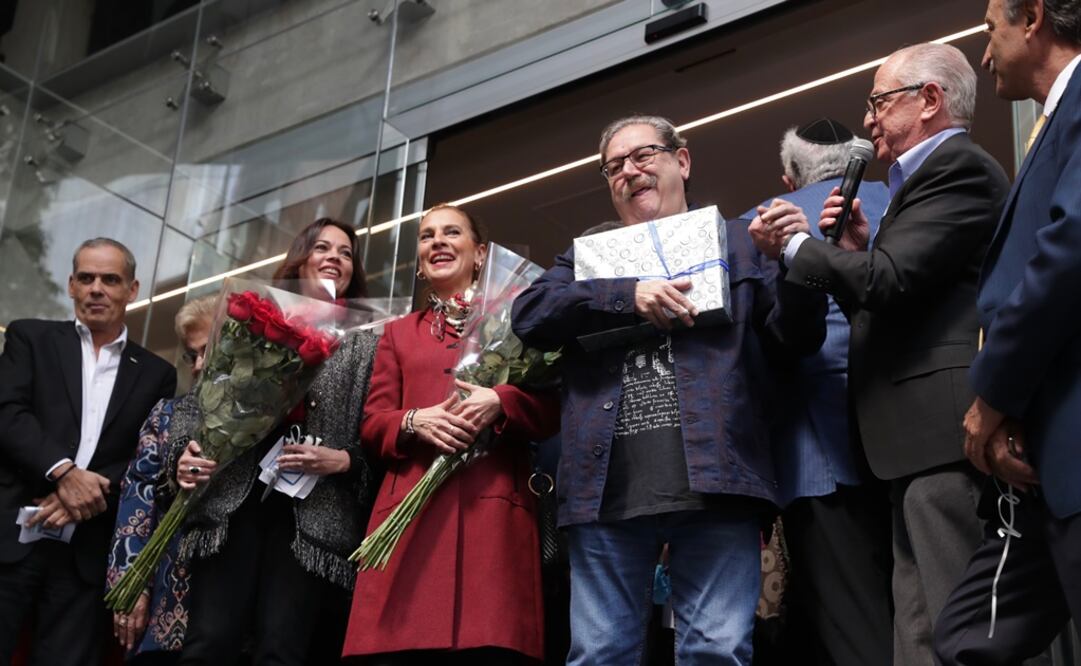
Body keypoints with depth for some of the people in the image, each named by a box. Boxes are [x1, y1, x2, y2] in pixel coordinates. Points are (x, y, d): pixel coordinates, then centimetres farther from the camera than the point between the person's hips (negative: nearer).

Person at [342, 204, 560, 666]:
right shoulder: (398, 333, 24)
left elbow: (553, 408, 8)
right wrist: (416, 421, -7)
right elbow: (372, 424, 15)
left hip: (493, 508, -2)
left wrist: (499, 402, -12)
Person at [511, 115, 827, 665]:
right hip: (607, 487, 2)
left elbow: (796, 338, 10)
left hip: (713, 477, -2)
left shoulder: (738, 241, 17)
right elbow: (530, 315, 4)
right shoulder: (588, 253, 21)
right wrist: (628, 295, -9)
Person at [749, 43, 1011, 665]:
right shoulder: (939, 173, 25)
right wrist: (855, 248, 10)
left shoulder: (959, 168, -5)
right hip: (925, 437, 10)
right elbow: (888, 307, 24)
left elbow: (887, 281, -18)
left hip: (944, 428, -10)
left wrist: (794, 245, -3)